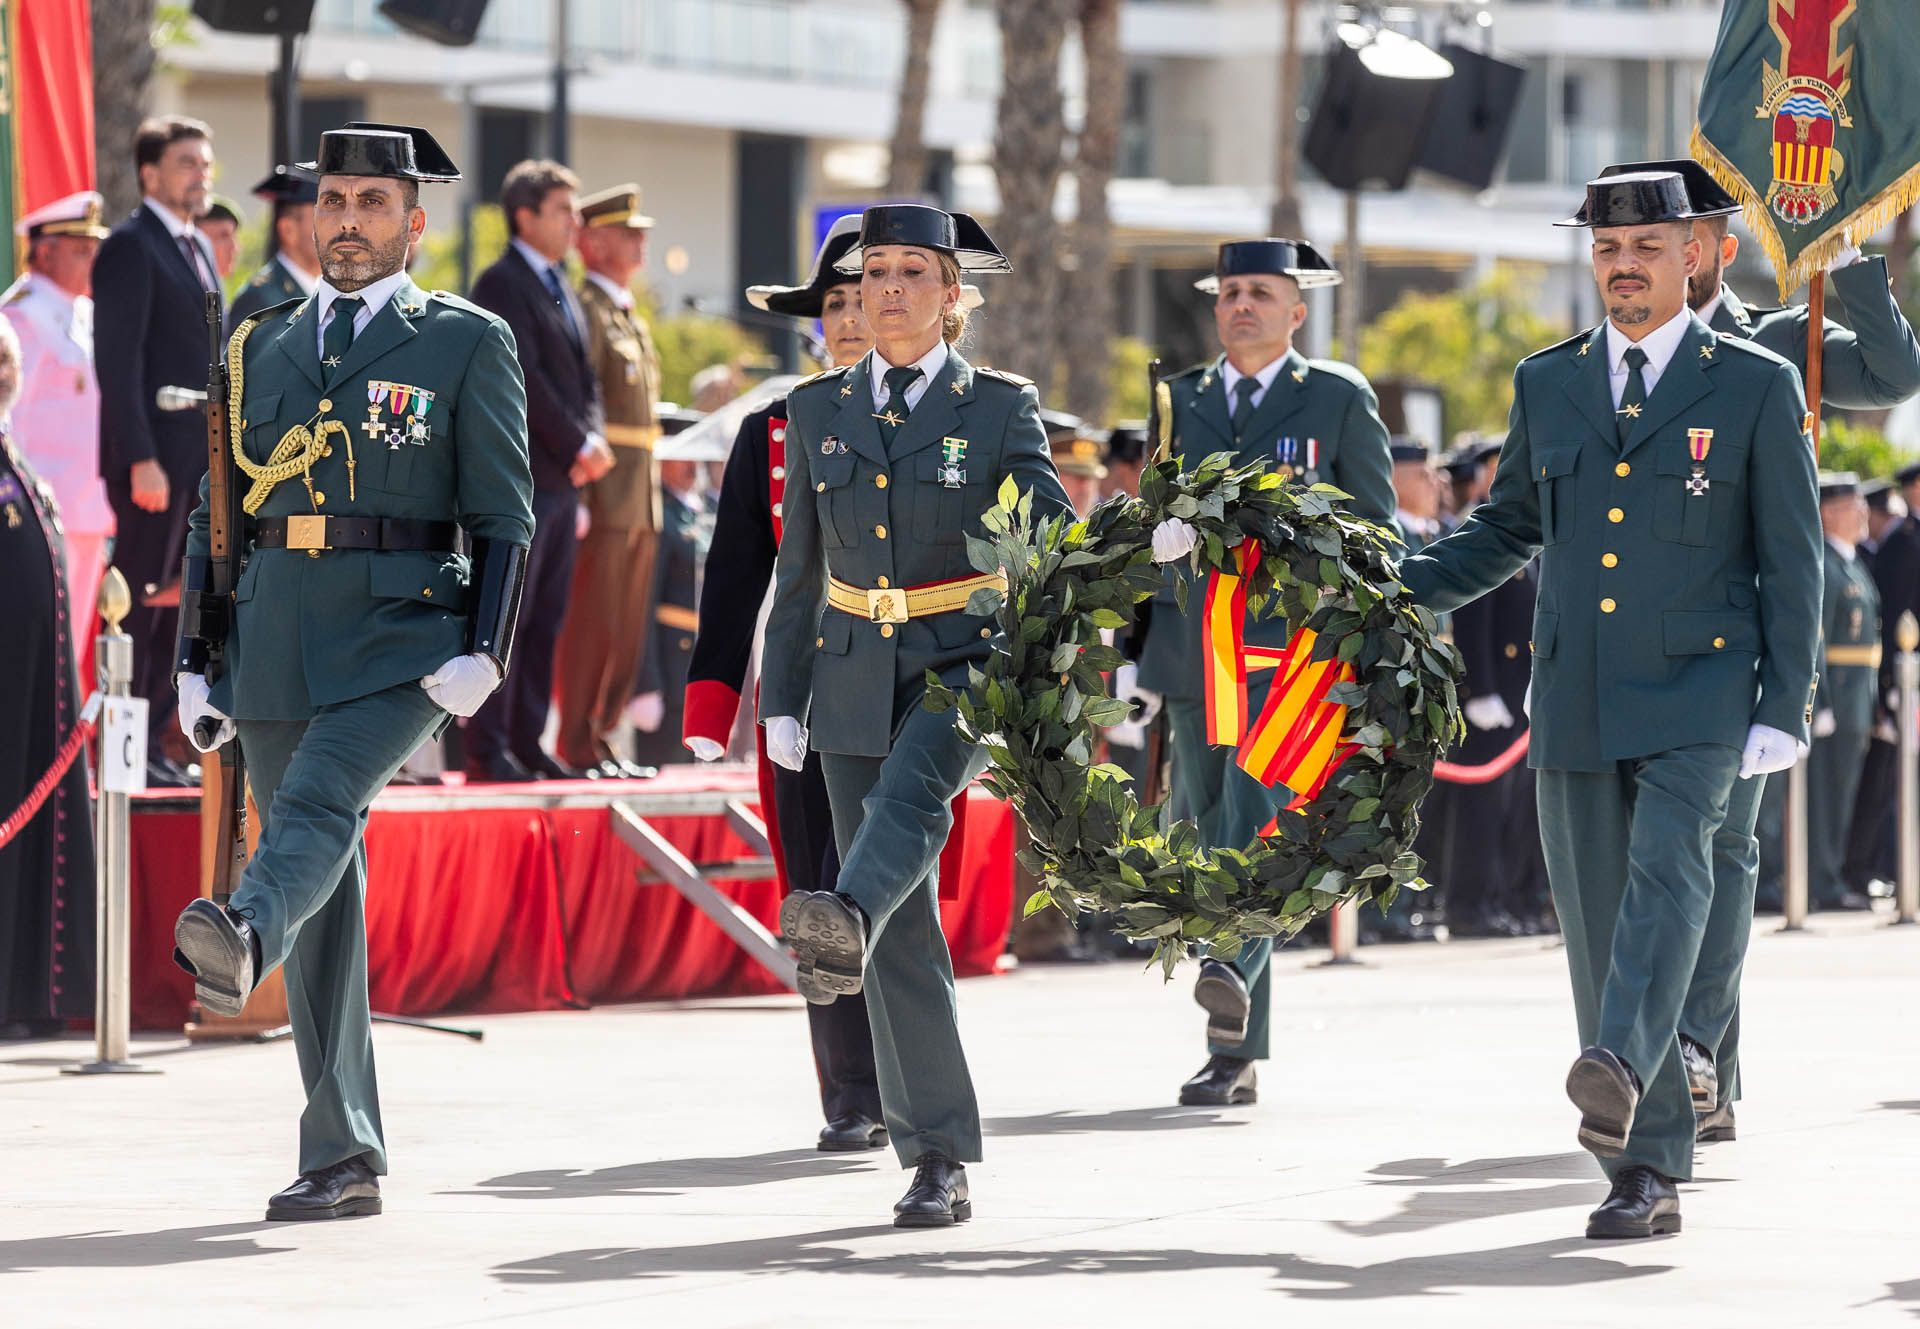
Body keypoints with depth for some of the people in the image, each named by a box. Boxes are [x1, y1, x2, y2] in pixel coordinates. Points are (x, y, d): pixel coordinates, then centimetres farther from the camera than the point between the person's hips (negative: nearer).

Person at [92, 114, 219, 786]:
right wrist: (141, 460, -21)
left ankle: (152, 745, 13)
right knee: (142, 601, -5)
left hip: (202, 460, 8)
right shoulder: (131, 247, -9)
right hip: (157, 460, -8)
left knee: (177, 607, 9)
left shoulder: (196, 248, 18)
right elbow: (118, 360, -15)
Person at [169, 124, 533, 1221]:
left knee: (318, 805, -31)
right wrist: (196, 664, 10)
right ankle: (345, 1161, 7)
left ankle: (241, 941, -59)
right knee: (325, 905, 4)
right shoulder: (263, 345, 16)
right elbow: (219, 508, 17)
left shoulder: (468, 343, 3)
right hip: (276, 645, 4)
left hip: (403, 639, -4)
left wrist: (482, 655, -14)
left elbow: (505, 516, -1)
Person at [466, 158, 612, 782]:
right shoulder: (501, 285, -9)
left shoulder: (561, 288, 19)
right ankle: (488, 748, -7)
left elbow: (583, 375, 19)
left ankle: (527, 742, 11)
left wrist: (595, 438, 1)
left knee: (545, 620, 8)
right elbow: (526, 377, -16)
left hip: (562, 478, 9)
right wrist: (578, 445, -14)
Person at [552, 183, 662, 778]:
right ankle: (577, 745, -4)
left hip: (640, 502, 9)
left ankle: (600, 739, 15)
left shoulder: (632, 320, 21)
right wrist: (579, 497, -23)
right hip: (603, 502, -9)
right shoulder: (584, 311, -9)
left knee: (627, 633, 10)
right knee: (591, 626, -7)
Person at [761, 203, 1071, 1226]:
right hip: (855, 677, 3)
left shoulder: (1000, 408, 1)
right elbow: (799, 568, 14)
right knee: (904, 929, -2)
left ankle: (844, 921, -67)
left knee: (912, 796, -37)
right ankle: (938, 1162, -1)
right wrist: (781, 701, 12)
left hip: (967, 663, -3)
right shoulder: (820, 410, 9)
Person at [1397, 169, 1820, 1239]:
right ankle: (1648, 1171, 4)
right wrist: (1400, 587, 7)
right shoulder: (1548, 384, 13)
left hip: (1697, 695, -4)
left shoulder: (1757, 386, 3)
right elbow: (1509, 529, 23)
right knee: (1597, 918, 1)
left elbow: (1792, 561, 3)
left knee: (1669, 870, -26)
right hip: (1576, 702, 4)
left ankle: (1621, 1069, -44)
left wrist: (1784, 709, -4)